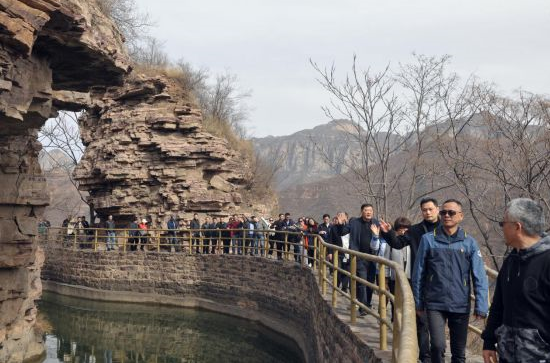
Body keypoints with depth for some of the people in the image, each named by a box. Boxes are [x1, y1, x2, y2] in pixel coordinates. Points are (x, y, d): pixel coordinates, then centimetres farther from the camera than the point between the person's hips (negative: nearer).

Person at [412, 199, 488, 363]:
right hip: (435, 304, -1)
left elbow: (479, 277, -2)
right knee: (437, 345, -14)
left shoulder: (469, 242, 1)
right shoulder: (428, 239, -1)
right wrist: (418, 301, 5)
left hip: (461, 305, 1)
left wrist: (481, 306, -8)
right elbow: (418, 273, 4)